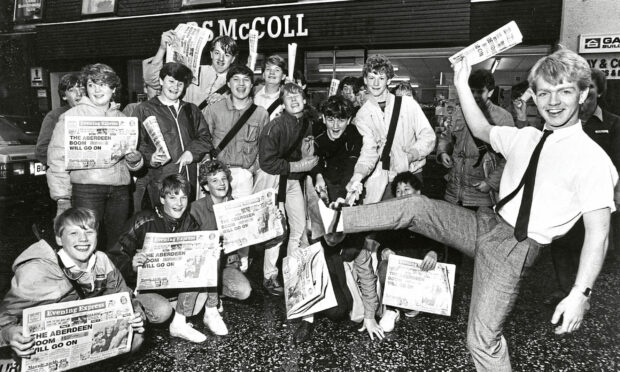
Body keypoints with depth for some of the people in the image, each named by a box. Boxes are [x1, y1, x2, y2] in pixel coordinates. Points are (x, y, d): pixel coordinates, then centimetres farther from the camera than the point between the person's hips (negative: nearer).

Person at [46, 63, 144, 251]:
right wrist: (63, 200, -10)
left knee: (116, 247, 5)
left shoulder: (121, 118, 14)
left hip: (120, 191, 4)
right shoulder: (72, 116, 0)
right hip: (86, 191, -4)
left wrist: (135, 159, -2)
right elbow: (58, 160, -4)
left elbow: (132, 164, 22)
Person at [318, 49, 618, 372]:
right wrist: (462, 84, 13)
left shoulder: (591, 158, -14)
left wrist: (581, 294, -25)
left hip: (517, 247, -6)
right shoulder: (526, 138, 5)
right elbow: (481, 130, 21)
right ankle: (337, 220, 6)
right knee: (415, 206, -2)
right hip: (486, 225, 6)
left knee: (483, 338, -5)